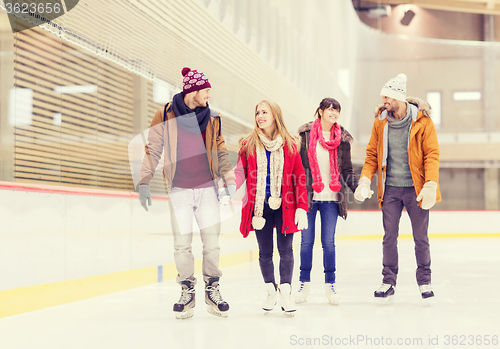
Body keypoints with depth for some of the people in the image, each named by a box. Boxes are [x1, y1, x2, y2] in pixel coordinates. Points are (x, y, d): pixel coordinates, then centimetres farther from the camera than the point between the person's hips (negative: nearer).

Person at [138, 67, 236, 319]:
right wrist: (144, 182, 0)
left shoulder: (212, 118, 7)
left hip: (207, 188, 2)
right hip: (179, 189, -2)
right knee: (182, 243, 0)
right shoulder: (165, 116, -1)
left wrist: (229, 180, 5)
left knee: (212, 241, 1)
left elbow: (220, 151, 13)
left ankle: (212, 289, 16)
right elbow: (153, 149, 4)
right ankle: (187, 291, 15)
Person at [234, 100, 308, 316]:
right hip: (260, 206, 1)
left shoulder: (289, 145, 3)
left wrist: (301, 207, -4)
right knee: (264, 251, 9)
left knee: (285, 249, -3)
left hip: (284, 205, -1)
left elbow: (299, 178, 2)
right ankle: (271, 291, 23)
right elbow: (240, 172, 4)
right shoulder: (248, 145, 6)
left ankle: (285, 292, 4)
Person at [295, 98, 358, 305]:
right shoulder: (306, 134, 0)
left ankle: (330, 283, 14)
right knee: (307, 240, 5)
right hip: (308, 195, -1)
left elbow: (347, 169, 7)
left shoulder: (342, 138, 6)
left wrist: (357, 187, -8)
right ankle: (304, 282, 18)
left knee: (328, 242, 2)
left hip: (331, 197, 1)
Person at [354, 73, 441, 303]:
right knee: (389, 237, 5)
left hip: (415, 189, -2)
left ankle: (424, 282, 20)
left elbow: (432, 155, -8)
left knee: (420, 238, 6)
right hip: (390, 189, 3)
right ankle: (388, 283, 16)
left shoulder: (422, 121, -6)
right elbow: (372, 154, 9)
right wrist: (365, 179, -5)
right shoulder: (380, 122, 4)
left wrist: (431, 185, -19)